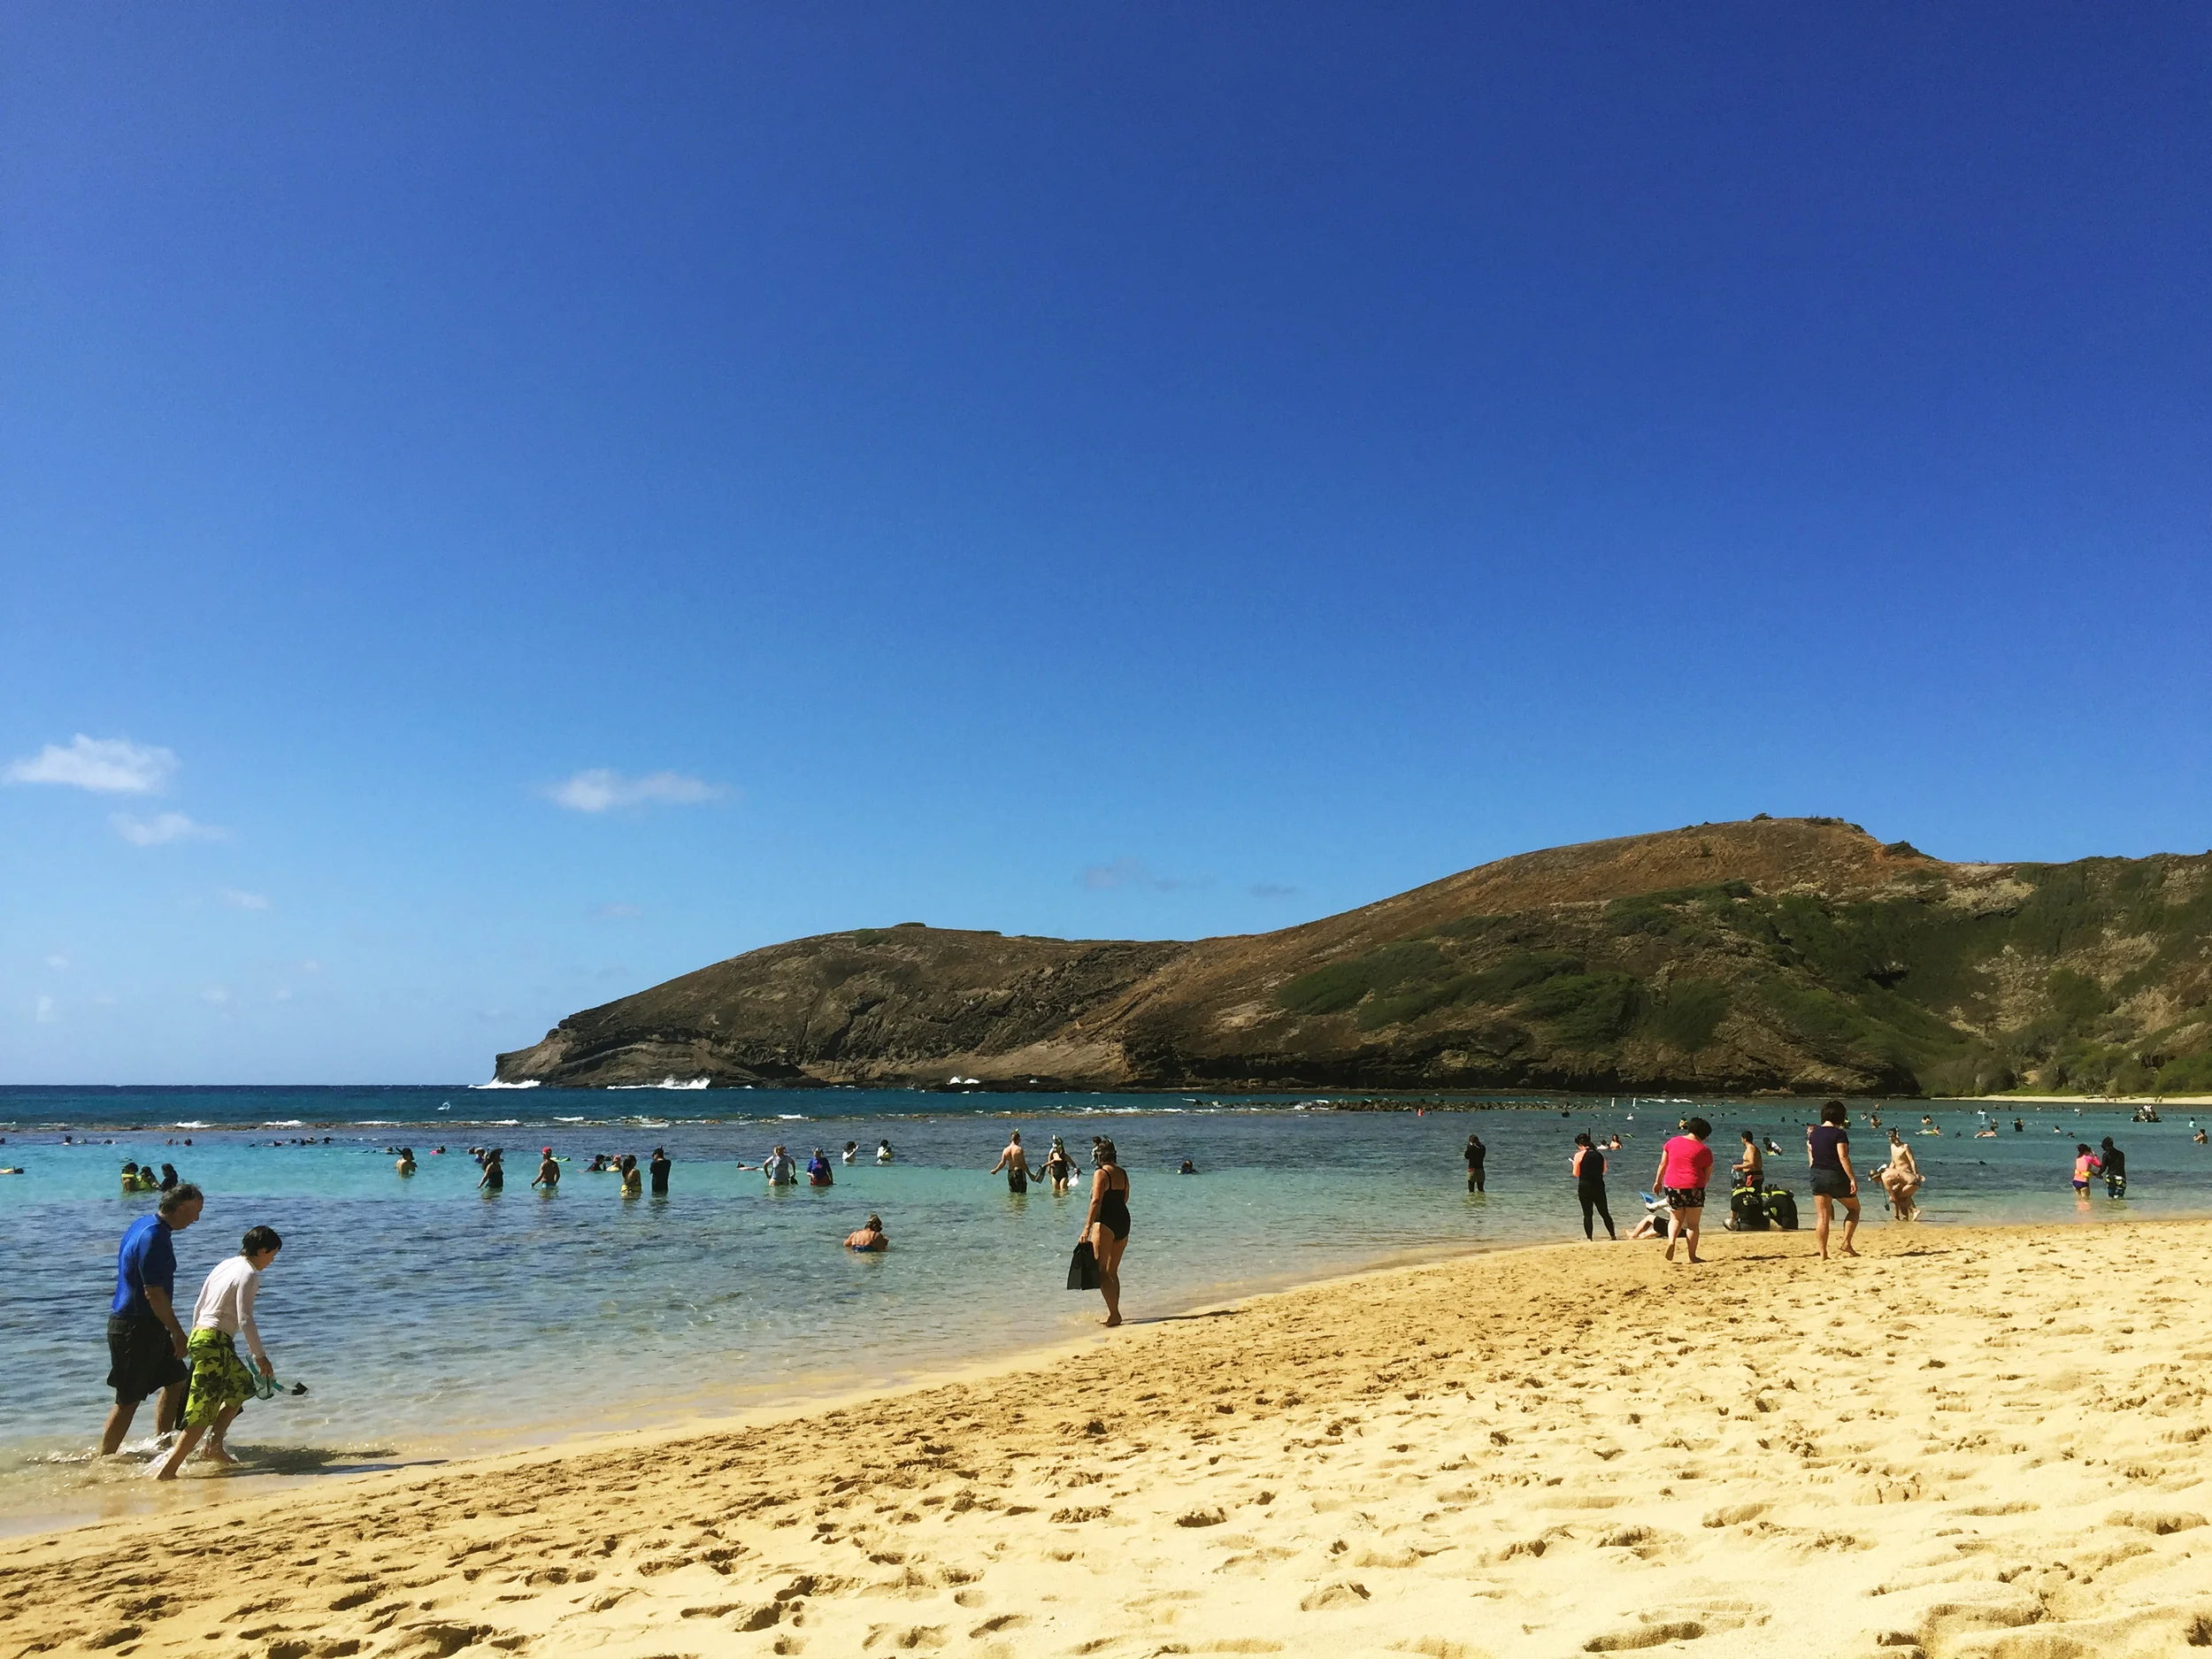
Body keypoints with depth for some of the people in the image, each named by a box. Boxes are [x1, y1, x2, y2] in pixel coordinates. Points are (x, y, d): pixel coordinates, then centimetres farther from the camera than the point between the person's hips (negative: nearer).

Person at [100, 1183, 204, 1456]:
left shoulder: (144, 1224, 9)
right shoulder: (155, 1238, -23)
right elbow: (154, 1293, -25)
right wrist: (177, 1333, -17)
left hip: (145, 1324, 10)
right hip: (135, 1328, -10)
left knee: (176, 1380, 16)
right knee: (128, 1399, -1)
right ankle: (104, 1459, 8)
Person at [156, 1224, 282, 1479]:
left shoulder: (224, 1266, 15)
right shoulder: (249, 1274, -11)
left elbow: (198, 1307, 20)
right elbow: (245, 1320, -16)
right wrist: (260, 1356, -9)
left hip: (199, 1335, 10)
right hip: (216, 1343, -10)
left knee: (242, 1386, 23)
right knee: (202, 1415, -7)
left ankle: (214, 1447, 19)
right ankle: (167, 1472, -10)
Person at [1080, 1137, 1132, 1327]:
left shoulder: (1101, 1174, -11)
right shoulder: (1123, 1173, 10)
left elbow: (1096, 1202, -20)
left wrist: (1087, 1228, -21)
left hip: (1105, 1223, -8)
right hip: (1123, 1220, 8)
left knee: (1101, 1271, -3)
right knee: (1112, 1271, 17)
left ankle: (1114, 1314, -11)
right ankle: (1113, 1312, 20)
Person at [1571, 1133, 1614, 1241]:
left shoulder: (1579, 1155, -9)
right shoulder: (1600, 1155, 5)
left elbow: (1576, 1173, -5)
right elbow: (1603, 1171, 14)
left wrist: (1574, 1164, 13)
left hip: (1585, 1187, -4)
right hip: (1599, 1186, 4)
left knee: (1587, 1214, 2)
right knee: (1604, 1213, 13)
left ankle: (1589, 1238, 0)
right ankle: (1613, 1236, 16)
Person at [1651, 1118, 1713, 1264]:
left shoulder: (1672, 1142, 7)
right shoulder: (1704, 1150, -1)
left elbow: (1663, 1164, 12)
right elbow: (1708, 1175, 5)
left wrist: (1658, 1181, 23)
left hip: (1671, 1186, 3)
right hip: (1693, 1187, -3)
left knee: (1676, 1219, 21)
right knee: (1693, 1224, 9)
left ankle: (1671, 1240, -5)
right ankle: (1692, 1257, 11)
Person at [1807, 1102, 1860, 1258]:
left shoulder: (1813, 1133, 7)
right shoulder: (1839, 1133, -11)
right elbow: (1843, 1157, -18)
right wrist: (1852, 1178, -18)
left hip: (1817, 1175, 5)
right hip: (1836, 1175, -5)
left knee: (1822, 1216, 4)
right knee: (1854, 1208, 17)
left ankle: (1823, 1253, 2)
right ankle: (1846, 1243, 4)